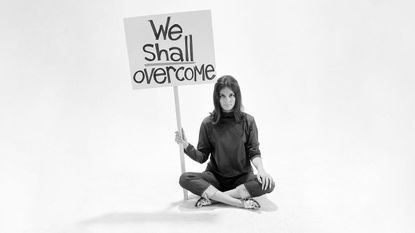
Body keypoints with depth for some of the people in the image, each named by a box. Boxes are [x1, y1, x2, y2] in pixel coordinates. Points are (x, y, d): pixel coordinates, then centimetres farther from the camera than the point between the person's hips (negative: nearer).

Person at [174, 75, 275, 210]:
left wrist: (260, 169, -21)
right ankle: (240, 202, -30)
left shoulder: (247, 121, -4)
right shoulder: (208, 123, -3)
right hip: (215, 177, 1)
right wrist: (186, 146, -17)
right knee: (185, 179, -25)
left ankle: (212, 197, -23)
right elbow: (202, 157, 0)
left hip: (242, 177, 0)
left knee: (268, 184, -28)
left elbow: (254, 152, -2)